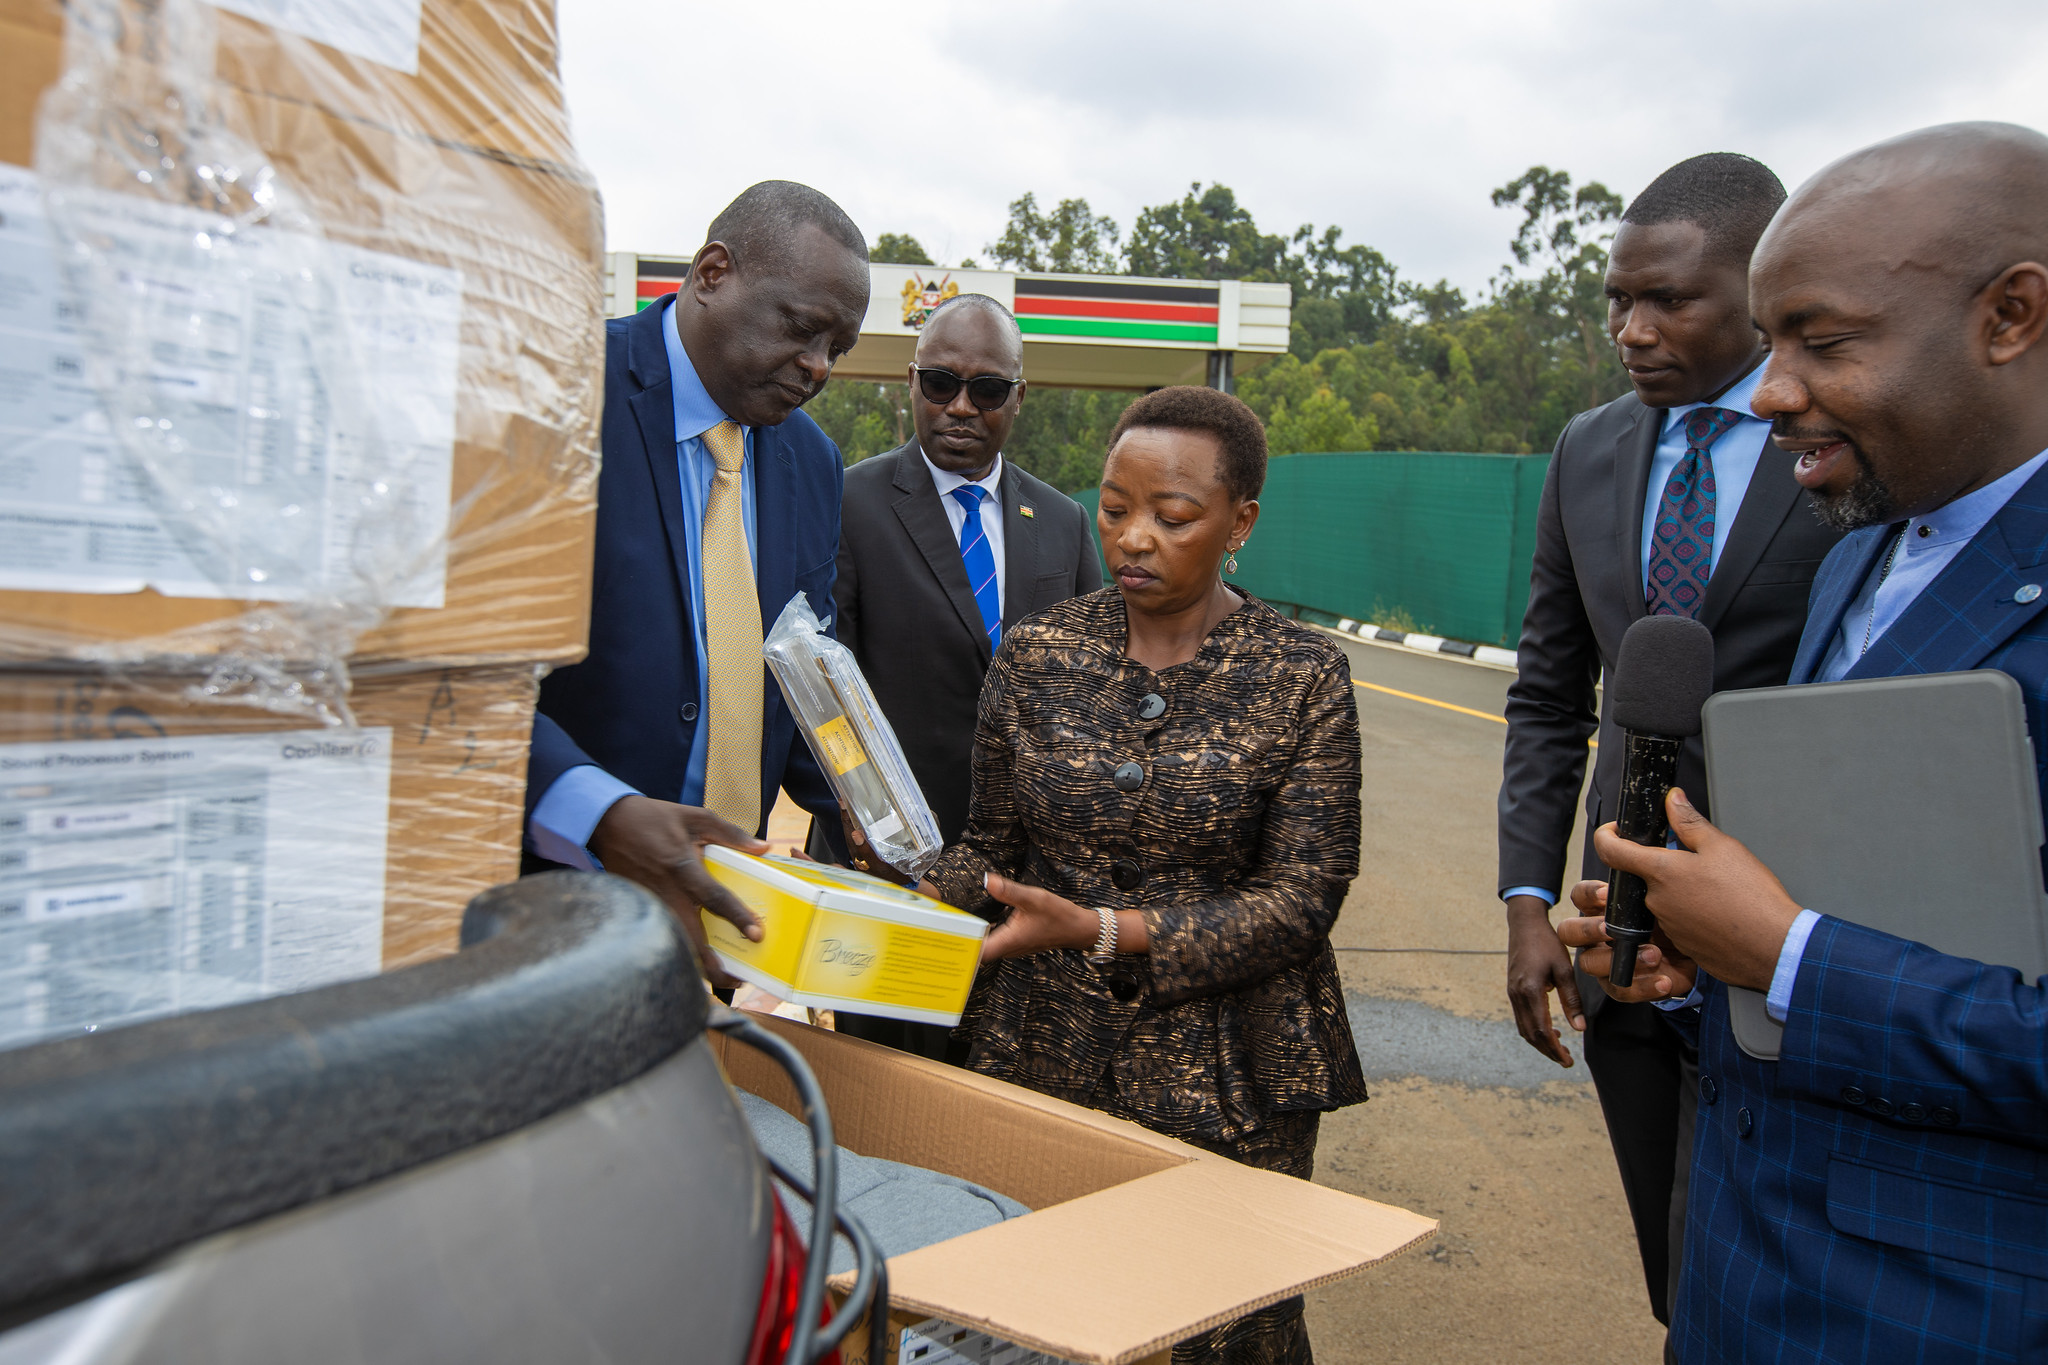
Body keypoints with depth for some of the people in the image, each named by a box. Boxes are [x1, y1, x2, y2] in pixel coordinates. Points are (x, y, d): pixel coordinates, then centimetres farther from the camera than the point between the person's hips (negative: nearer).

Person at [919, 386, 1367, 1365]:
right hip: (1040, 1058, 2)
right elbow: (991, 845, 6)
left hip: (1224, 1083, -2)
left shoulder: (1302, 677, -8)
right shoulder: (1035, 654, 0)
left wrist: (1097, 929, -23)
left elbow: (1300, 901, -12)